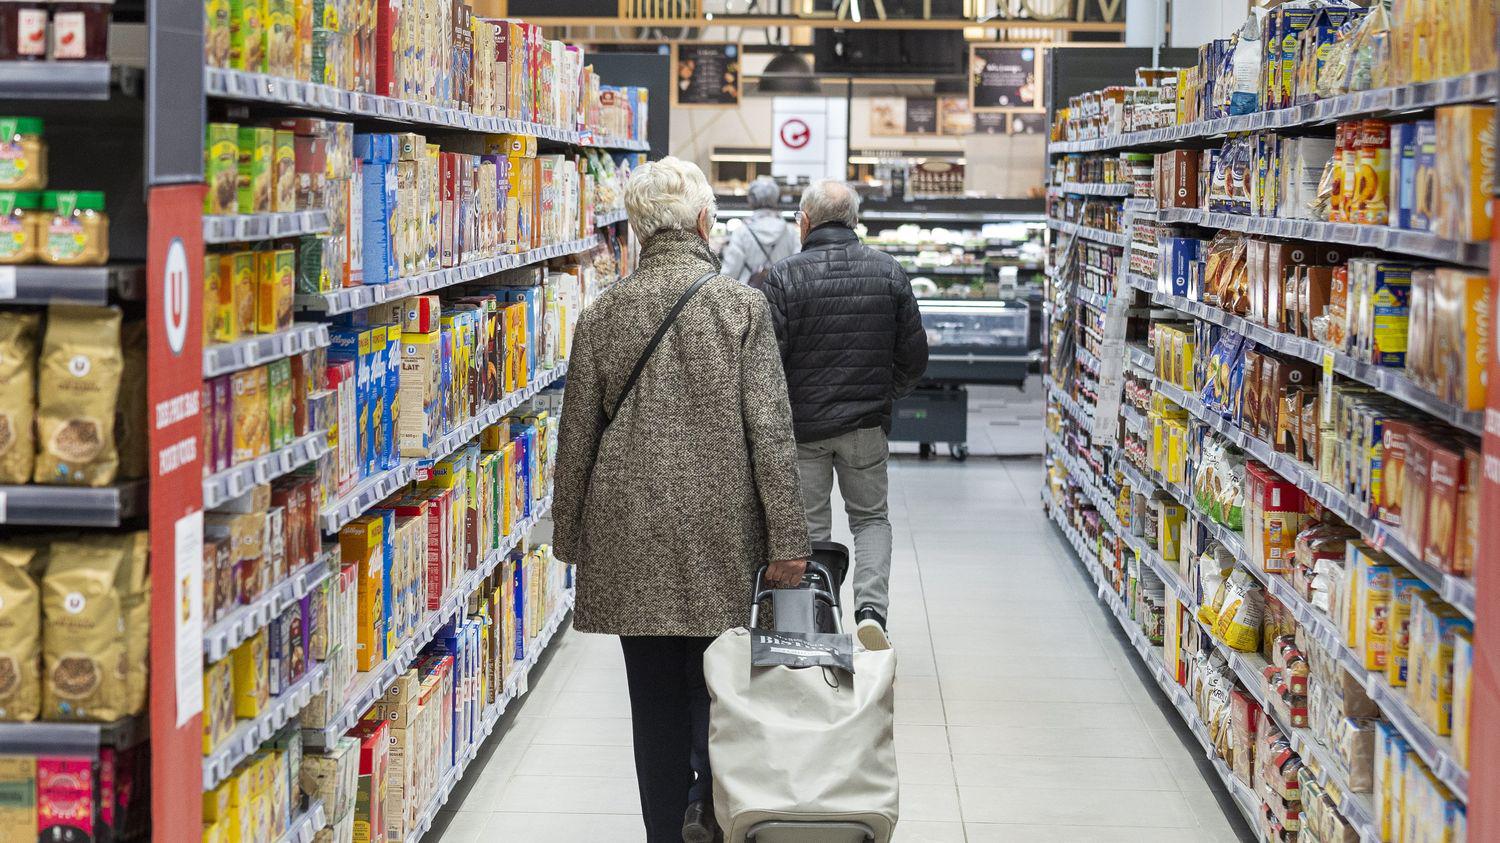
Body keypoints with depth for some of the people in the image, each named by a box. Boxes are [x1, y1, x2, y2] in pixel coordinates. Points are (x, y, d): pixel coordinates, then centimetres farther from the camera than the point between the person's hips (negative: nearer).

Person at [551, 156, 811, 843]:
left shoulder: (601, 315, 0)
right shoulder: (742, 306, -6)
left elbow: (576, 438, 5)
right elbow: (771, 432, -8)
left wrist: (571, 539, 15)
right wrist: (786, 540, -4)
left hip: (630, 533, 2)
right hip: (720, 531, -2)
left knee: (655, 701, 8)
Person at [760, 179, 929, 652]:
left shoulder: (785, 277, -12)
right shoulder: (889, 273, -1)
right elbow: (914, 358, 3)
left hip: (800, 424, -2)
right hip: (867, 423, 2)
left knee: (809, 529, 10)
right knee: (871, 518, 16)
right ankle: (871, 609, -5)